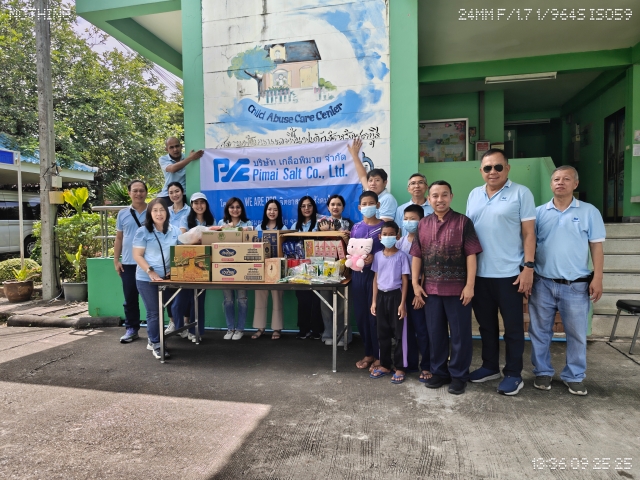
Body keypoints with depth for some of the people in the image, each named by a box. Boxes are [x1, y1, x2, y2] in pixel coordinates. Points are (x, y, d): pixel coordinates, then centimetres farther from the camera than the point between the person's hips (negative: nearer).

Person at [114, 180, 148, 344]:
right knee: (130, 298, 8)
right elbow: (118, 239, 11)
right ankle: (131, 329, 18)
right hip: (128, 263, 2)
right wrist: (116, 260, 5)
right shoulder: (123, 214, 8)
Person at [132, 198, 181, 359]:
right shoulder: (143, 231, -7)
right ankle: (156, 345, 14)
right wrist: (151, 272, -19)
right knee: (153, 312, 0)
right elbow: (137, 256, -8)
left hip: (167, 277, 4)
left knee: (161, 310, 15)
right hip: (146, 278, -4)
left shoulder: (175, 231, 4)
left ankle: (152, 340, 33)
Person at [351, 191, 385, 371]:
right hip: (358, 273, 4)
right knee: (360, 314, 7)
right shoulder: (356, 227, 11)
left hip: (376, 272, -4)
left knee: (375, 314, -3)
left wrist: (375, 257, -18)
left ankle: (379, 355, 12)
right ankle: (368, 353, 21)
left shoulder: (384, 225, -1)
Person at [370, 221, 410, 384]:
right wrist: (374, 301, 6)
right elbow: (375, 279, 9)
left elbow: (405, 281, -6)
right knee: (382, 333, 12)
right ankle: (385, 365, 26)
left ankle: (399, 368, 14)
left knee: (399, 333, 3)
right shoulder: (377, 256, 5)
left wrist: (402, 303, -11)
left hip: (395, 295, -4)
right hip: (381, 296, 4)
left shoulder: (401, 256, -6)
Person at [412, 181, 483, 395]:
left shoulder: (463, 222, -3)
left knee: (460, 333, 6)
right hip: (431, 288, 4)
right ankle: (439, 372, 28)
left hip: (458, 288, -3)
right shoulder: (423, 224, 7)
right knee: (435, 332, 13)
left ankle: (459, 375, 21)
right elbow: (417, 256, 9)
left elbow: (471, 255, -7)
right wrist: (415, 283, 3)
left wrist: (470, 285, -12)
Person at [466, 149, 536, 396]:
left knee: (513, 326, 7)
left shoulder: (521, 193, -3)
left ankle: (513, 374, 21)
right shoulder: (474, 195, 10)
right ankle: (490, 366, 32)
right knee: (486, 323, 16)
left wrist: (528, 267, -13)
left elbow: (528, 233, -6)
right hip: (479, 273, 5)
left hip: (509, 273, -5)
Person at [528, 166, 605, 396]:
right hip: (542, 283, 1)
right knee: (540, 331, 9)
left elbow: (596, 247, 2)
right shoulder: (539, 212, 4)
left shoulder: (589, 212, 3)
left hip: (576, 285, -1)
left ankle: (574, 376, 24)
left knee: (577, 334, 9)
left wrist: (597, 278, -5)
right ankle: (543, 372, 24)